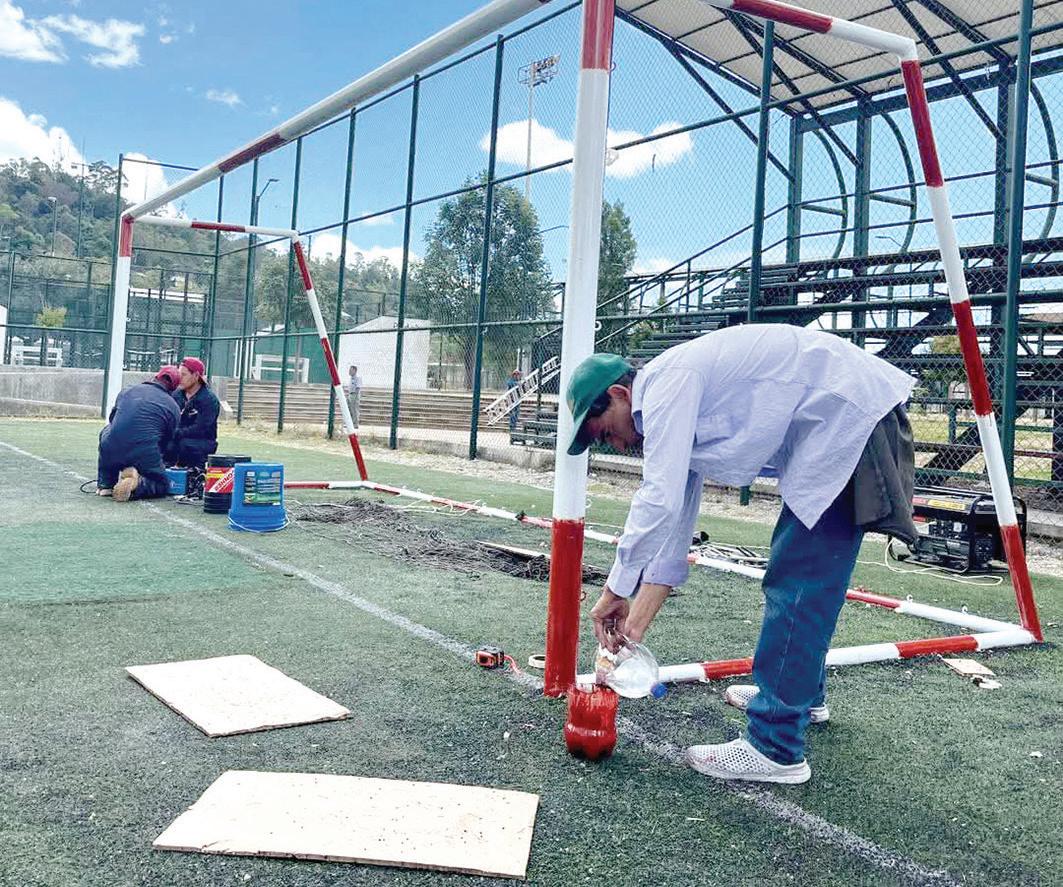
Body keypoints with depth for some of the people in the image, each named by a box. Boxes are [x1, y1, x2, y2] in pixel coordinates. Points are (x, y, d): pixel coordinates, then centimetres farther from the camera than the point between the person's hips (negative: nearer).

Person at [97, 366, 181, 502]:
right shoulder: (173, 407, 7)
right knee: (162, 485, 23)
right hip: (145, 458, -3)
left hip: (110, 455, 3)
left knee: (106, 433, 36)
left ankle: (105, 484, 26)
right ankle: (136, 485, -12)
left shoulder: (127, 391, 16)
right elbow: (165, 441, 12)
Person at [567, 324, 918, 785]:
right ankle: (803, 691, 39)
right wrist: (636, 621, 15)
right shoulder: (670, 415, 16)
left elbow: (659, 501, -22)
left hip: (850, 414, -11)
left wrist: (616, 589, -11)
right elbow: (675, 527, 17)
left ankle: (775, 749, -4)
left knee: (796, 579, -10)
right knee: (796, 562, 22)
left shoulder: (666, 382, -14)